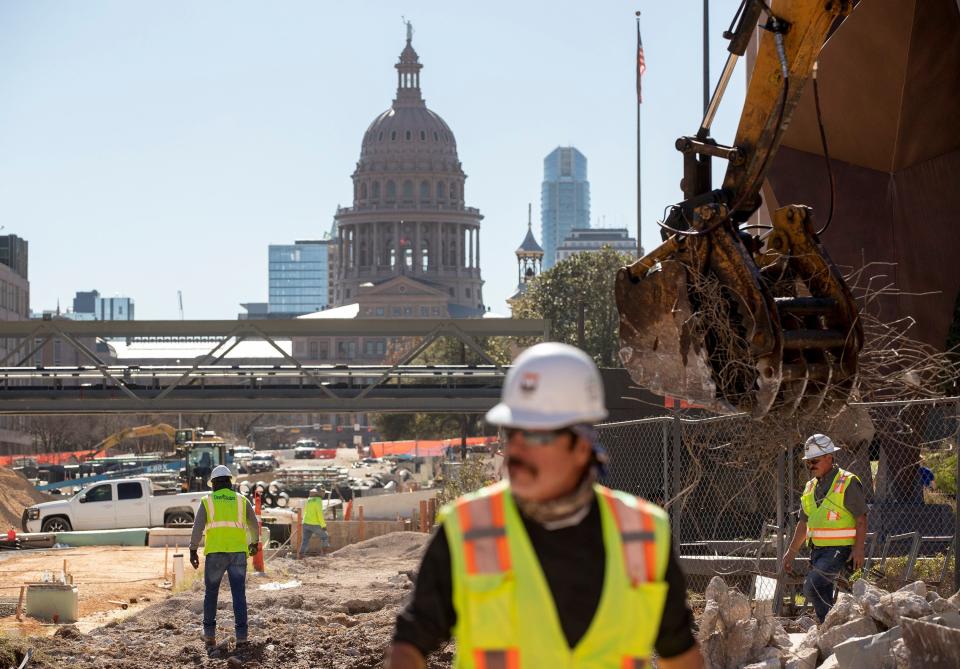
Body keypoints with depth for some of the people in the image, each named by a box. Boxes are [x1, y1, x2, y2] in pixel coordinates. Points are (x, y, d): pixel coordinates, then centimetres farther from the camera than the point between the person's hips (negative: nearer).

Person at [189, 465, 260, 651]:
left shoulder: (207, 501, 6)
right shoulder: (242, 501, 11)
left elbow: (197, 527, -6)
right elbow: (254, 525, 19)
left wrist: (193, 551, -5)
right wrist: (254, 543, 37)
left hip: (215, 553, -1)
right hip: (238, 552, 1)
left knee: (211, 593, 14)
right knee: (239, 595, -1)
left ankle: (210, 635, 13)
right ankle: (241, 637, -9)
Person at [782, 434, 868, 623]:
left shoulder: (848, 483, -7)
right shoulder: (811, 487, 16)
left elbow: (861, 519, -9)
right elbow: (804, 523, 22)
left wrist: (859, 549, -18)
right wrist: (791, 553, 19)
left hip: (839, 549, -8)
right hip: (817, 549, 8)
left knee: (813, 586, -24)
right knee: (823, 597, 7)